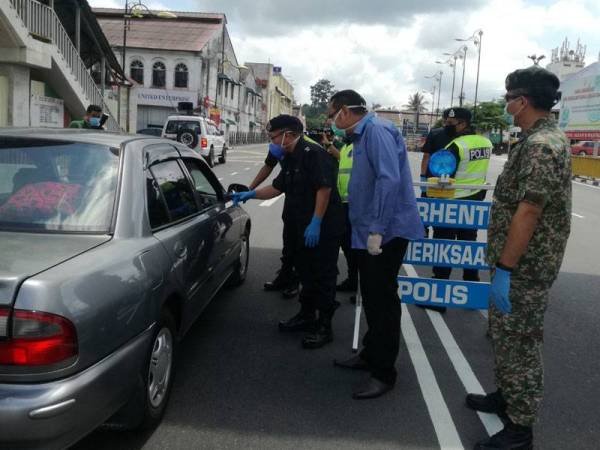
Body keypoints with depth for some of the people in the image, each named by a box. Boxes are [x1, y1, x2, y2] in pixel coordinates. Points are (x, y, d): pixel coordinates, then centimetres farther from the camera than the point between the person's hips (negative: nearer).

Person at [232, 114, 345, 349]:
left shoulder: (313, 153, -17)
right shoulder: (290, 159, 14)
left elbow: (324, 188, -24)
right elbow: (277, 187, 22)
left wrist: (316, 223, -26)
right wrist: (250, 195, 15)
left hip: (322, 229, -10)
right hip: (302, 228, 10)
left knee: (323, 276, -1)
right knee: (305, 272, 19)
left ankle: (324, 327, 9)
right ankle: (306, 316, 33)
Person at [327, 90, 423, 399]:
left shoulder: (377, 130, -16)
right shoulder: (362, 135, 16)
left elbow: (389, 179, -26)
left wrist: (377, 230, -27)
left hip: (385, 233, -10)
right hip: (368, 232, 10)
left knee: (382, 301, -2)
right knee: (372, 298, 19)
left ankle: (384, 373, 10)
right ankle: (371, 355, 34)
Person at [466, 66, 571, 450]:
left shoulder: (540, 145, -22)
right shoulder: (543, 139, 12)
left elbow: (527, 213, -26)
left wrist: (504, 270, -24)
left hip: (523, 268, -10)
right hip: (520, 263, 10)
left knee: (519, 343, 1)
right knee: (507, 336, 21)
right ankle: (506, 396, 38)